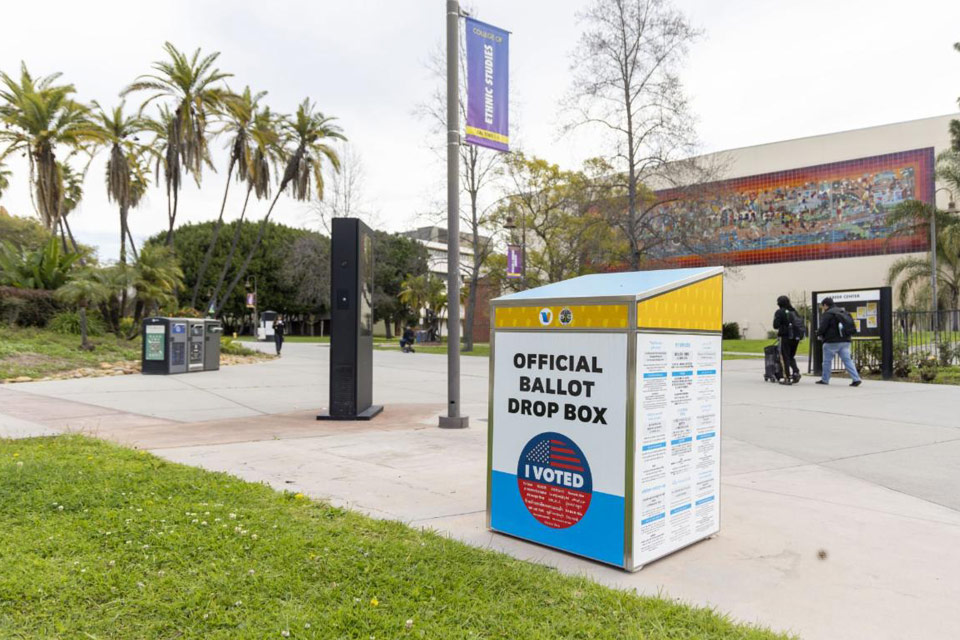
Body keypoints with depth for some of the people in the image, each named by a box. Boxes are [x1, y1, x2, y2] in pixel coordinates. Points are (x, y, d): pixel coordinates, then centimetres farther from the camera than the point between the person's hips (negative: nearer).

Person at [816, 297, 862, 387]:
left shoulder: (827, 314, -10)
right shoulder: (844, 312, 17)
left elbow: (822, 327, -15)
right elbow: (851, 326, 19)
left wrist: (819, 334, 5)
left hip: (832, 342, -7)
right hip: (845, 341, 7)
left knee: (827, 361, 5)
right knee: (847, 360, 4)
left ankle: (825, 379, 13)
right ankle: (856, 379, -6)